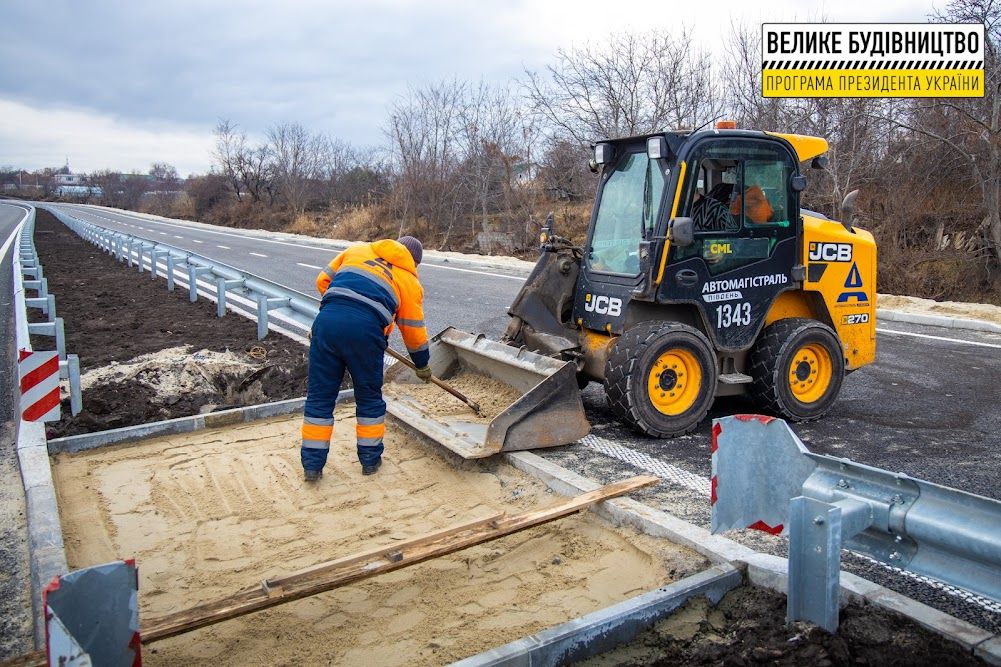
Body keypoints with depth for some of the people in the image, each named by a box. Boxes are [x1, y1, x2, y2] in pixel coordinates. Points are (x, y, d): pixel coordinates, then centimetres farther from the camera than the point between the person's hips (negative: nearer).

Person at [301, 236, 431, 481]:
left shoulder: (357, 251, 26)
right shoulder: (410, 281, 19)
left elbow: (323, 280, 26)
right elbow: (414, 331, 20)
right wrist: (423, 365, 34)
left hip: (327, 320, 2)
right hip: (365, 329, -2)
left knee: (319, 396, 12)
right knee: (369, 398, 18)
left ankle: (312, 465, 19)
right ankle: (370, 459, 29)